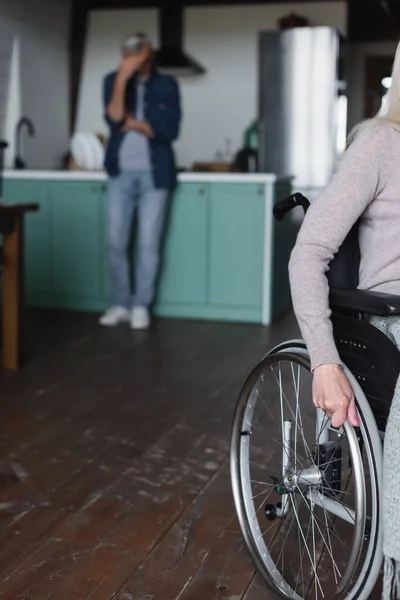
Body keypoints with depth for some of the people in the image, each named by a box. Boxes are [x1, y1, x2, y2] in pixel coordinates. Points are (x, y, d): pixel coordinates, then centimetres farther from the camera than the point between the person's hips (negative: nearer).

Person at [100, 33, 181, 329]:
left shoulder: (167, 85, 1)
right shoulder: (113, 81, 4)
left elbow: (170, 130, -8)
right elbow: (114, 119, -14)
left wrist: (132, 122, -8)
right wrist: (123, 78, -22)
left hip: (155, 174, -1)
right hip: (121, 173, 1)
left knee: (149, 243, -1)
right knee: (116, 242, 0)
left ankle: (141, 305, 9)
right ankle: (120, 303, 13)